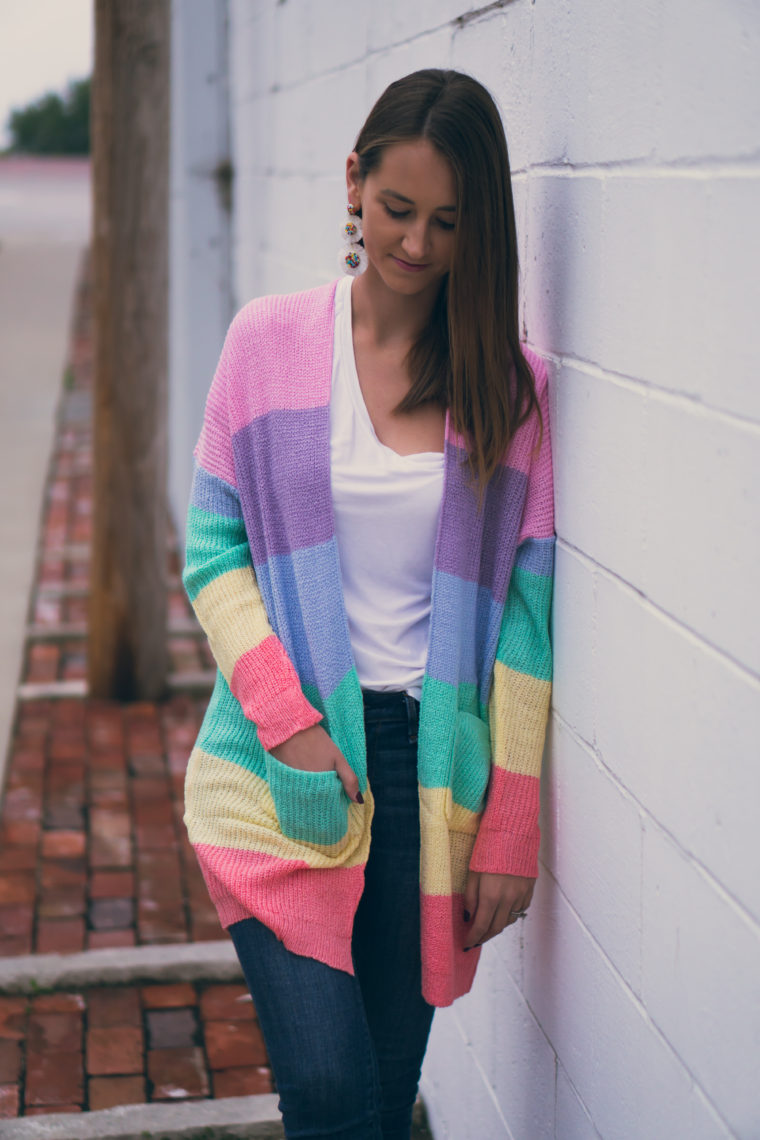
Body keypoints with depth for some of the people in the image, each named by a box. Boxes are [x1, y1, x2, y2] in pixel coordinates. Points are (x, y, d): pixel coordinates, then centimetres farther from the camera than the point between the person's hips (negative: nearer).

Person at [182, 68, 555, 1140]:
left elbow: (525, 609, 2)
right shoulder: (269, 341, 2)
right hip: (284, 769, -1)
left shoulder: (511, 384, 3)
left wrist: (509, 831, -1)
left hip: (430, 770, 1)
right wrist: (287, 716, -12)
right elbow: (213, 547, 3)